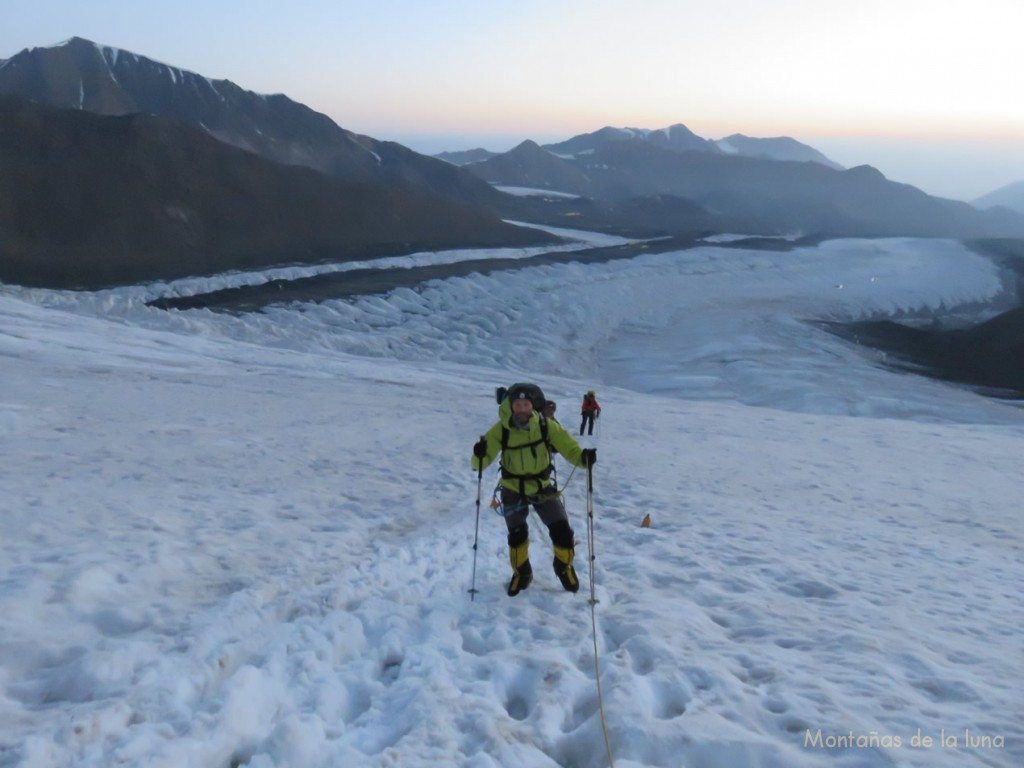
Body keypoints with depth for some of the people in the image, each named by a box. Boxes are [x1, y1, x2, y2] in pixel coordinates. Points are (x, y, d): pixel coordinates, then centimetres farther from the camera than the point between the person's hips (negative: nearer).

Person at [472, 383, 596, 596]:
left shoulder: (546, 425, -19)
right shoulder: (501, 429, -20)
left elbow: (568, 447, -17)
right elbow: (480, 463, -20)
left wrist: (583, 457, -38)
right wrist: (480, 455, -44)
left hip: (543, 487, 1)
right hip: (513, 489, 0)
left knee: (562, 531, -4)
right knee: (517, 535, 2)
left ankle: (564, 566, 29)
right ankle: (522, 573, 33)